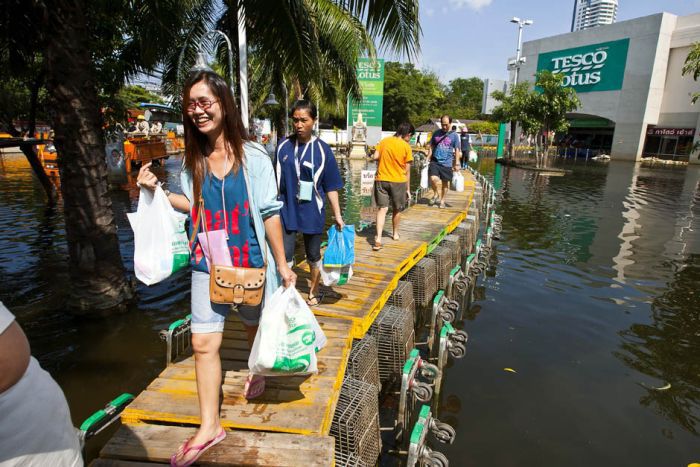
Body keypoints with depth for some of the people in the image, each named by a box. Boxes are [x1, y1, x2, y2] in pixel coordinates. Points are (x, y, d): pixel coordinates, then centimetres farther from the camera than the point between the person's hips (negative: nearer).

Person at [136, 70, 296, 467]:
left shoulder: (252, 156, -11)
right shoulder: (193, 161, 0)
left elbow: (269, 213, -10)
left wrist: (282, 265, -9)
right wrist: (157, 190, 0)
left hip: (251, 260, -3)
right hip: (208, 264, 3)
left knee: (255, 325, 19)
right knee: (204, 343, 3)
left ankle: (257, 372, 52)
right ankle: (209, 427, 19)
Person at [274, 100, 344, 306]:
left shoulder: (322, 150, -6)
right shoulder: (283, 146, 0)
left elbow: (331, 187, -2)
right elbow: (275, 180, 9)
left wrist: (337, 215, -3)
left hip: (312, 212, -1)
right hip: (287, 210, 1)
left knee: (313, 256, 14)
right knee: (284, 255, 0)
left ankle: (313, 292, 35)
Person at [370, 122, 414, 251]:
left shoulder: (384, 141, 2)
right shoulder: (406, 146, -7)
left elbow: (375, 157, -1)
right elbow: (407, 170, -5)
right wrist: (408, 189, 2)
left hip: (381, 179, 2)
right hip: (398, 181, -2)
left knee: (382, 209, 1)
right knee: (397, 209, 18)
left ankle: (378, 239, -13)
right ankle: (395, 234, 35)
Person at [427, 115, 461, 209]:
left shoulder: (454, 135, 1)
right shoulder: (436, 133, 6)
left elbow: (457, 150, 4)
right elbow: (431, 147, 12)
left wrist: (457, 164, 0)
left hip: (447, 163, 0)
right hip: (435, 161, 1)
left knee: (445, 182, 8)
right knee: (433, 179, -19)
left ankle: (442, 200, 26)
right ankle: (436, 194, 9)